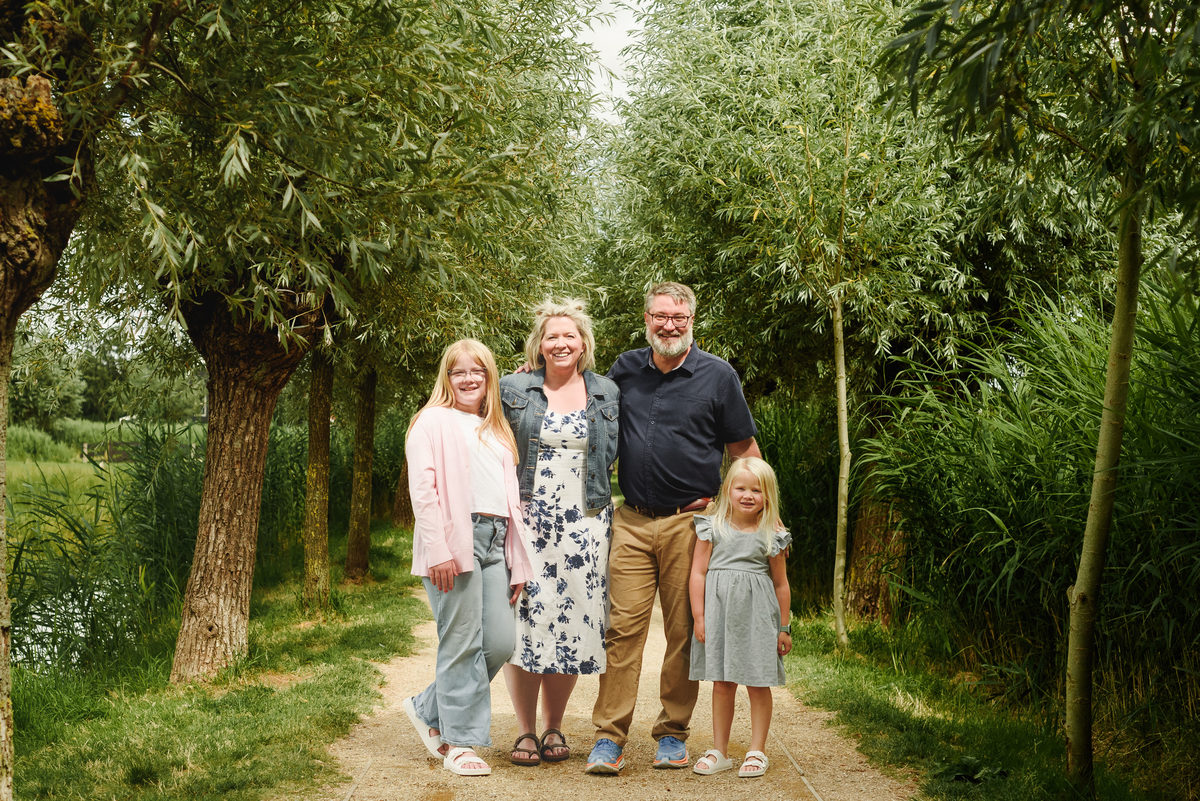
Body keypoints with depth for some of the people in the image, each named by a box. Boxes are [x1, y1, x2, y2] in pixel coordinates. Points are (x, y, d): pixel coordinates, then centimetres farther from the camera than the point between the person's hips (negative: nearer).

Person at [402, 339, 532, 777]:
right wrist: (437, 550, -16)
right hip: (455, 541, -6)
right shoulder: (434, 421, 5)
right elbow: (422, 488, -6)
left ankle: (429, 708, 17)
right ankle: (460, 742, 6)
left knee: (501, 643, -1)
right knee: (462, 644, -5)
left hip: (495, 542, 6)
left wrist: (518, 561, 16)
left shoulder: (497, 430, 25)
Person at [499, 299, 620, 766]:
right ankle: (525, 731, 6)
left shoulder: (606, 393, 10)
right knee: (526, 617, -6)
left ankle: (554, 727, 16)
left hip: (584, 522, 2)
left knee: (573, 618, 1)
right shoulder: (514, 390, 5)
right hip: (527, 517, -1)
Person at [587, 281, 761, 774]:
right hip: (632, 521, 2)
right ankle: (609, 738, 1)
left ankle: (672, 734, 16)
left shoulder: (718, 376, 2)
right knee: (623, 627, -3)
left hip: (690, 523, -2)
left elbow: (745, 450, 7)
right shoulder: (625, 369, 10)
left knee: (685, 632, 3)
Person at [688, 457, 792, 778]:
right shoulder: (712, 528, 2)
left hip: (756, 616, -1)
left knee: (758, 685, 3)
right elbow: (698, 573, 2)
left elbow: (781, 584, 7)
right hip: (718, 614, 1)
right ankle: (719, 751, 16)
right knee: (721, 685, 7)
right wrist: (699, 616, -4)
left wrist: (784, 627, 8)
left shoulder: (772, 536, 1)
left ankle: (757, 752, 13)